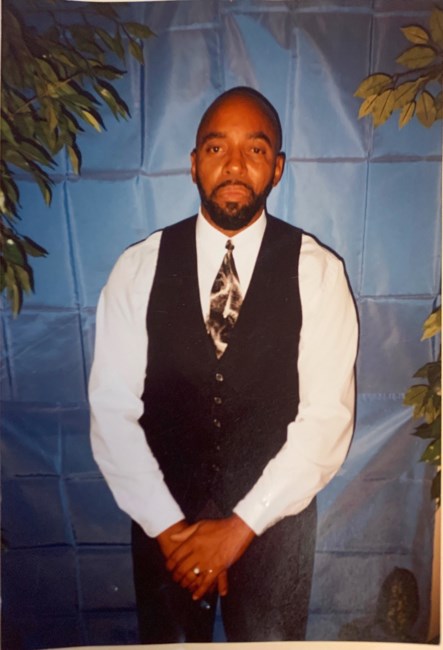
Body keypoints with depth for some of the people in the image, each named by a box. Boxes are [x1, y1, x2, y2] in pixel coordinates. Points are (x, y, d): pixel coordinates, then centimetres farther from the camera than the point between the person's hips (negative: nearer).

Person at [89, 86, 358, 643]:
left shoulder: (316, 271, -11)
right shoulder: (138, 268, -8)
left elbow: (328, 415, -14)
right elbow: (112, 409, -10)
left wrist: (241, 525, -16)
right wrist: (168, 526, -15)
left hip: (274, 515, 0)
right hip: (162, 516, 1)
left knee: (270, 639, 22)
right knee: (165, 637, 24)